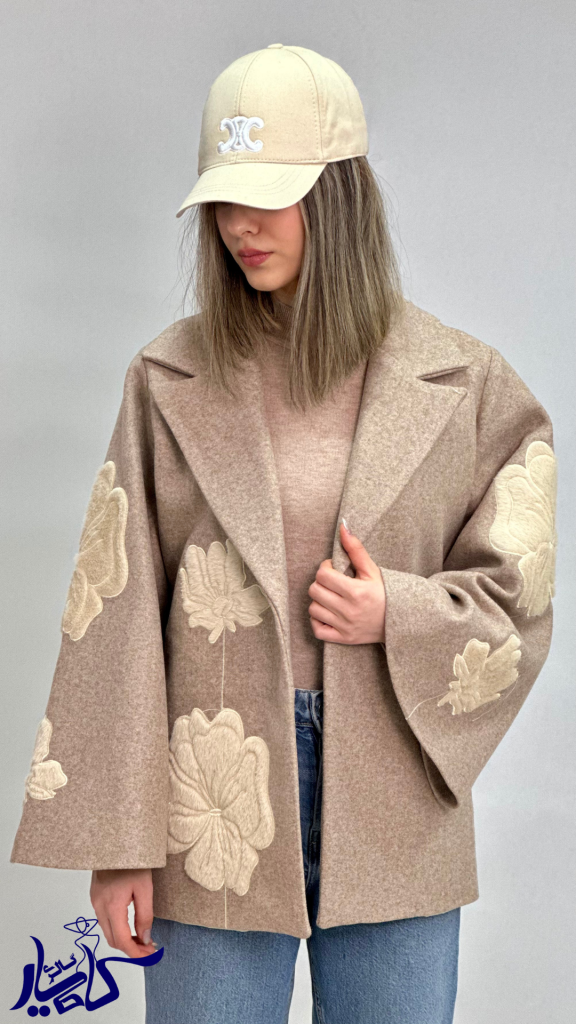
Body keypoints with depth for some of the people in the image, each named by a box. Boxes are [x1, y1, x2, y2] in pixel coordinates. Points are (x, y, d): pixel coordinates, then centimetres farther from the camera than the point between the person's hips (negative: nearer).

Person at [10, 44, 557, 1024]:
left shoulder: (460, 383, 1)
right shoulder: (172, 380, -1)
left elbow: (514, 602, 7)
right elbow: (116, 618, -2)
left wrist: (401, 615, -14)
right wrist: (117, 839, -4)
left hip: (393, 823, 1)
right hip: (215, 823, 0)